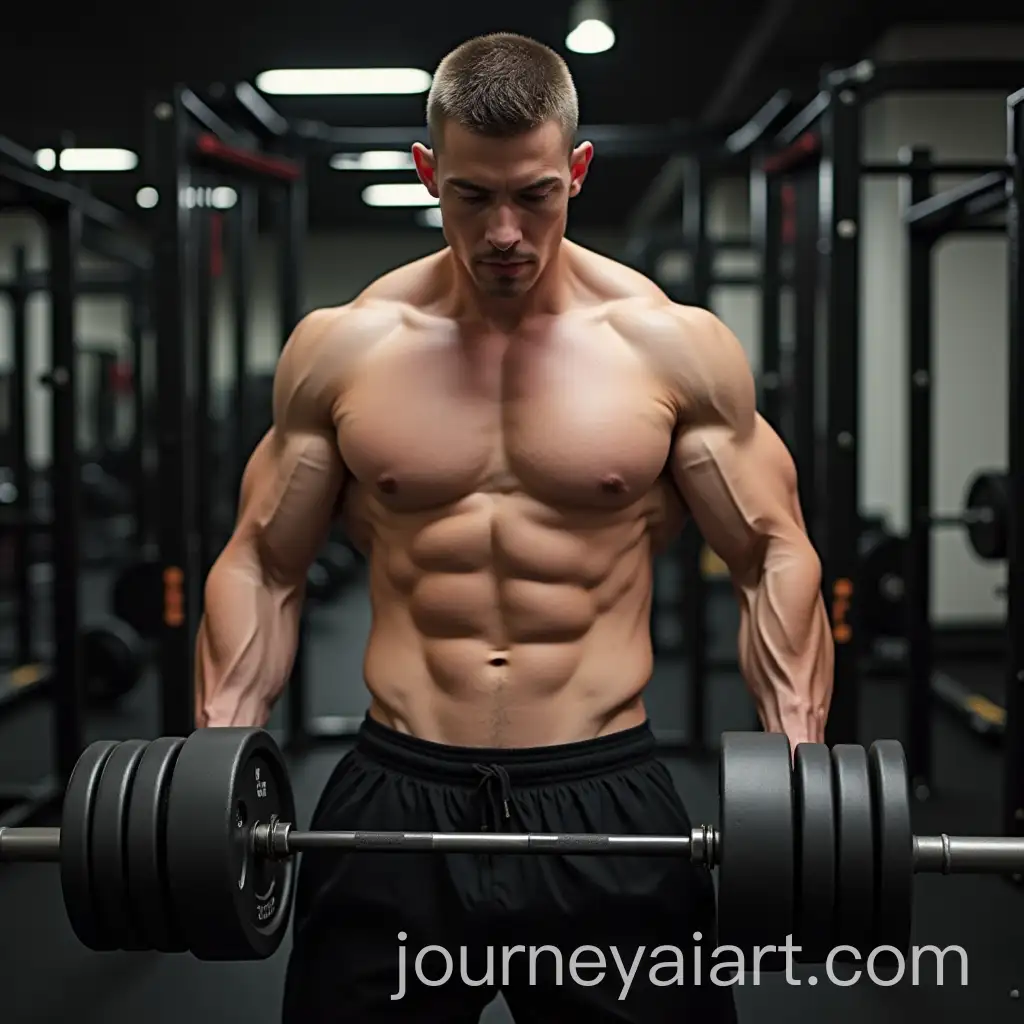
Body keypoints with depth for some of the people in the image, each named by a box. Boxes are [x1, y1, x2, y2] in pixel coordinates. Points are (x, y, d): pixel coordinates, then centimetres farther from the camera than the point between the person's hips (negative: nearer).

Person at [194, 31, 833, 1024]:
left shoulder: (673, 345, -1)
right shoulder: (341, 347, 2)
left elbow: (773, 560, 3)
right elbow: (262, 567, 8)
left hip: (607, 797, 0)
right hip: (395, 795, 1)